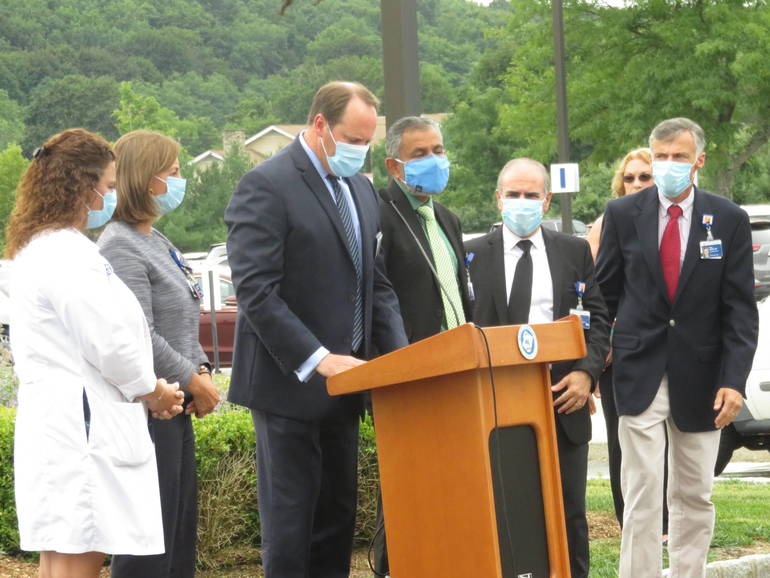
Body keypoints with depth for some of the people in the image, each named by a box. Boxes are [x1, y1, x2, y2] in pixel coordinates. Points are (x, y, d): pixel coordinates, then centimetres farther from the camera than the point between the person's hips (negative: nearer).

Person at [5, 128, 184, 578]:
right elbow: (109, 344, -18)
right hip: (81, 425, -11)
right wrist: (152, 391, 0)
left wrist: (146, 391, 12)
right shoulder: (68, 256, -16)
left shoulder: (40, 249, 17)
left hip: (58, 419, 11)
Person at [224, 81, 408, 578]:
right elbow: (257, 292, -18)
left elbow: (378, 287, 18)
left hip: (342, 386, 8)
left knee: (338, 522, 10)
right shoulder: (266, 186, -11)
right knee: (290, 525, -3)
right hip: (289, 385, -8)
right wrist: (318, 360, -23)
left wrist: (401, 358, 2)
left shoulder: (363, 190, 14)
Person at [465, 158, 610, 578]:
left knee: (568, 513, 4)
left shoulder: (575, 252, 9)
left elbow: (597, 320, 8)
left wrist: (587, 372, -7)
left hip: (563, 403, 1)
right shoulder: (473, 255, 6)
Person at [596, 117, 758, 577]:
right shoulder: (623, 214, 2)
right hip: (640, 372, -1)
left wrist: (734, 380, -9)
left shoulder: (729, 220, 1)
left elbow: (740, 309, -2)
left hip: (699, 378, 1)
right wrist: (599, 351, 4)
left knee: (694, 496, 8)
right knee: (642, 491, -7)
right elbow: (605, 293, 10)